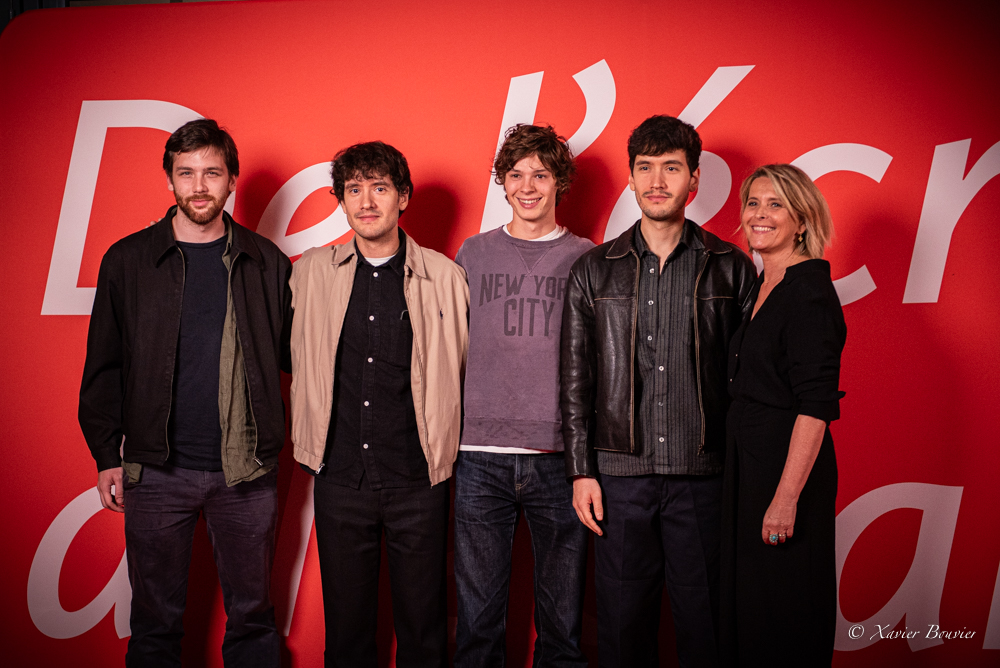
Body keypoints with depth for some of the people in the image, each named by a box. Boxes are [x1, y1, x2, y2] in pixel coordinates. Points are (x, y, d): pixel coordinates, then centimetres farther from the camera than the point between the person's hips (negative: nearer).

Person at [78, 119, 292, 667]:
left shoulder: (266, 263, 3)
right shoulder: (127, 261, 2)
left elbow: (294, 355, 6)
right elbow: (103, 367, 5)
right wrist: (107, 457, 1)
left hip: (246, 472, 0)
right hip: (156, 471, 0)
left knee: (251, 613, 12)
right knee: (156, 618, 13)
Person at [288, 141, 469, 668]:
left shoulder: (444, 277, -2)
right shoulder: (312, 272, 4)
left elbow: (461, 371, 7)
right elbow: (298, 362, 15)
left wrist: (441, 441, 6)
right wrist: (311, 437, 14)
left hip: (417, 481, -1)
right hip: (339, 478, 2)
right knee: (346, 626, 12)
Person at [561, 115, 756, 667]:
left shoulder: (730, 268, 4)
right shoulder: (594, 270, 7)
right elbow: (576, 380, 7)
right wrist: (581, 471, 1)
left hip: (703, 477, -1)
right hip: (620, 476, 1)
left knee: (704, 621, 7)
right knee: (623, 621, 9)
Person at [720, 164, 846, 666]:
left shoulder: (809, 291, -16)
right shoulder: (762, 287, 13)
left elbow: (814, 403, -21)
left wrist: (786, 496, -24)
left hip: (790, 465, -9)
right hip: (748, 462, 9)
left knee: (785, 614, 3)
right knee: (746, 603, 18)